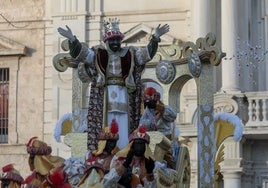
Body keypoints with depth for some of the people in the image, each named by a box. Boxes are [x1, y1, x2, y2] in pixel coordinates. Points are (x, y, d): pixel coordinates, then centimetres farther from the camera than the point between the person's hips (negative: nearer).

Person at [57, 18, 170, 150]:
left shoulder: (130, 54, 12)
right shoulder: (98, 54, 10)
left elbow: (148, 53, 3)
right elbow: (80, 53, -1)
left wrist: (155, 38, -12)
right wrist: (72, 39, -18)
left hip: (123, 97, 1)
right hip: (104, 98, -1)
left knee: (123, 128, -2)